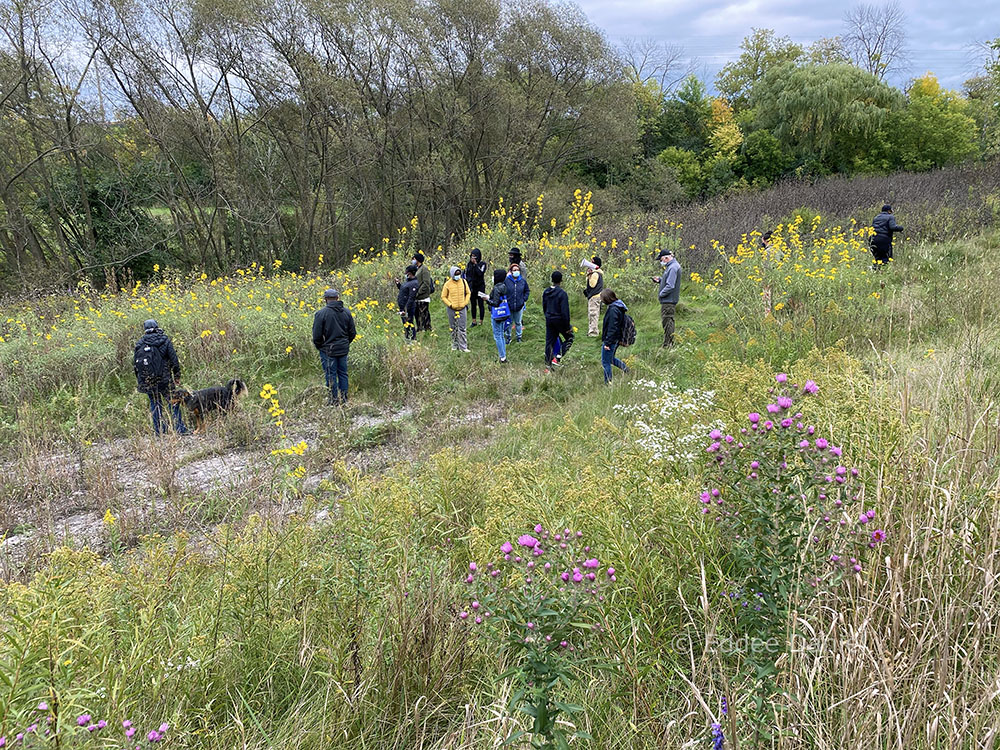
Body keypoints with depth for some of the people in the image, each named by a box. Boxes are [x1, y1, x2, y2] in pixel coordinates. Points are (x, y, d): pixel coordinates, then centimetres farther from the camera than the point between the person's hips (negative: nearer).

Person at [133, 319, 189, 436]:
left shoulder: (139, 343, 7)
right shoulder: (165, 340, -2)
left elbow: (135, 363, 10)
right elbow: (174, 360, -4)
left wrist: (139, 380, 17)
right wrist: (177, 376, 4)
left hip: (147, 381, 3)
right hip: (164, 379, -3)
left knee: (155, 404, 13)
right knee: (173, 403, 3)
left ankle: (158, 430, 12)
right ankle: (180, 429, 0)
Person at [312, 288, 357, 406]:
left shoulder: (321, 313, -12)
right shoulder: (346, 312, 3)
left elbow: (317, 335, -11)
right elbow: (353, 332, 8)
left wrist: (319, 346, 6)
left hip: (328, 350, -4)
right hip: (343, 349, 4)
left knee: (331, 375, 3)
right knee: (343, 373, 12)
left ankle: (334, 400, 8)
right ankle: (344, 399, 17)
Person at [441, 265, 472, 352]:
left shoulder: (464, 282, 0)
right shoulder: (447, 284, -6)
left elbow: (468, 293, 13)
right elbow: (443, 297, 2)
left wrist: (465, 303, 1)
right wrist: (450, 304, -8)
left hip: (462, 308, 1)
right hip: (452, 309, -1)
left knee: (462, 328, -2)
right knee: (453, 329, 9)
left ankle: (463, 347, 1)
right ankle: (455, 345, 21)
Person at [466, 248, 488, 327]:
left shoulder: (482, 264, -7)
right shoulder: (469, 264, 6)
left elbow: (480, 273, -23)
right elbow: (466, 275, 11)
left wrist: (475, 264, -20)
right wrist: (467, 285, 2)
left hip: (480, 287, -4)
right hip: (472, 287, 4)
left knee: (481, 304, 1)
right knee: (473, 304, 9)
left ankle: (481, 320, 10)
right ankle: (474, 321, 15)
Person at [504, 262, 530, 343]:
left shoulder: (523, 280, -2)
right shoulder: (506, 280, -9)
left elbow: (527, 291, 12)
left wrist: (524, 299, 2)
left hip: (519, 306, 1)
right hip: (509, 306, -1)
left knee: (518, 322, 14)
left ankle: (519, 336, 30)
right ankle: (508, 337, 27)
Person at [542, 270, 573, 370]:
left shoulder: (546, 292, 5)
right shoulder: (562, 293, -17)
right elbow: (565, 311, -18)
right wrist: (567, 326, -13)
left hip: (549, 320, 6)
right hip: (559, 320, -6)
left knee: (549, 342, 11)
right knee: (569, 338, 13)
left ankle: (547, 366, 12)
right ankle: (557, 357, -2)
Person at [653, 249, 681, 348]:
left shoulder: (673, 268, -18)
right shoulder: (671, 266, 15)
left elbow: (670, 286, -23)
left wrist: (661, 294, -13)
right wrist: (659, 279, 8)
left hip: (669, 301, -11)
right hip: (669, 300, 11)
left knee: (667, 322, -8)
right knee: (669, 322, 15)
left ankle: (667, 345, -5)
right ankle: (670, 343, 23)